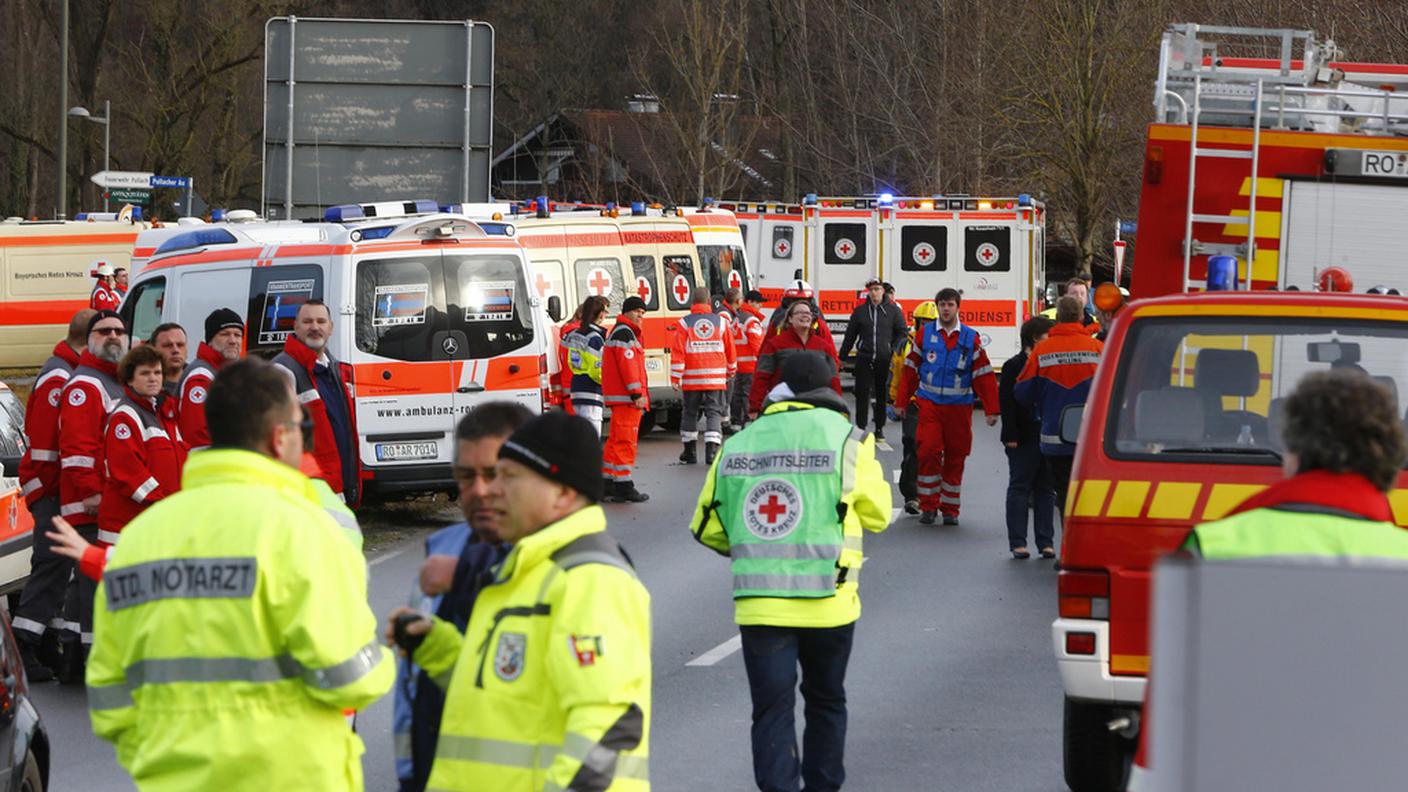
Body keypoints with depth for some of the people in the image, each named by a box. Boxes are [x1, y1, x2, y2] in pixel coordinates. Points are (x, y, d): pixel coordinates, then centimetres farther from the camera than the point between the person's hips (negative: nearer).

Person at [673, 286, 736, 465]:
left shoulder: (685, 323, -3)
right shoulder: (720, 322, 2)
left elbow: (678, 352, -7)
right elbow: (730, 349, 11)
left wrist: (675, 377, -4)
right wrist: (731, 370, 28)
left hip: (692, 378, 0)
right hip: (715, 378, 0)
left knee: (690, 413, 12)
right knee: (714, 413, 1)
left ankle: (690, 452, 18)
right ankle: (712, 450, -13)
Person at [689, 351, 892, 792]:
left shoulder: (737, 445, 4)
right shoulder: (847, 440, -4)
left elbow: (707, 528, 10)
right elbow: (877, 515, 6)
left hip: (758, 602, 1)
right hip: (827, 602, 0)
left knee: (772, 710, 1)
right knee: (825, 702, 20)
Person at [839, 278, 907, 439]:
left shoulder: (894, 310, 5)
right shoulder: (860, 311, 9)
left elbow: (901, 333, 8)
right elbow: (850, 336, 13)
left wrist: (893, 350, -5)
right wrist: (842, 357, 11)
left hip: (885, 359, -1)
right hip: (864, 358, 1)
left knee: (883, 395, 5)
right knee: (862, 394, -4)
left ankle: (879, 428, 15)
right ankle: (860, 428, 0)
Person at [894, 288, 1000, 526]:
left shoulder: (970, 338, 3)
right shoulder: (925, 334, 4)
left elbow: (984, 375, 3)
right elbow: (911, 370, 7)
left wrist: (991, 410, -1)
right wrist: (902, 402, 4)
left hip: (959, 406, 1)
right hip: (929, 404, -1)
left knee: (955, 458, 5)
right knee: (928, 452, -12)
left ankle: (950, 510, 16)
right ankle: (928, 506, -1)